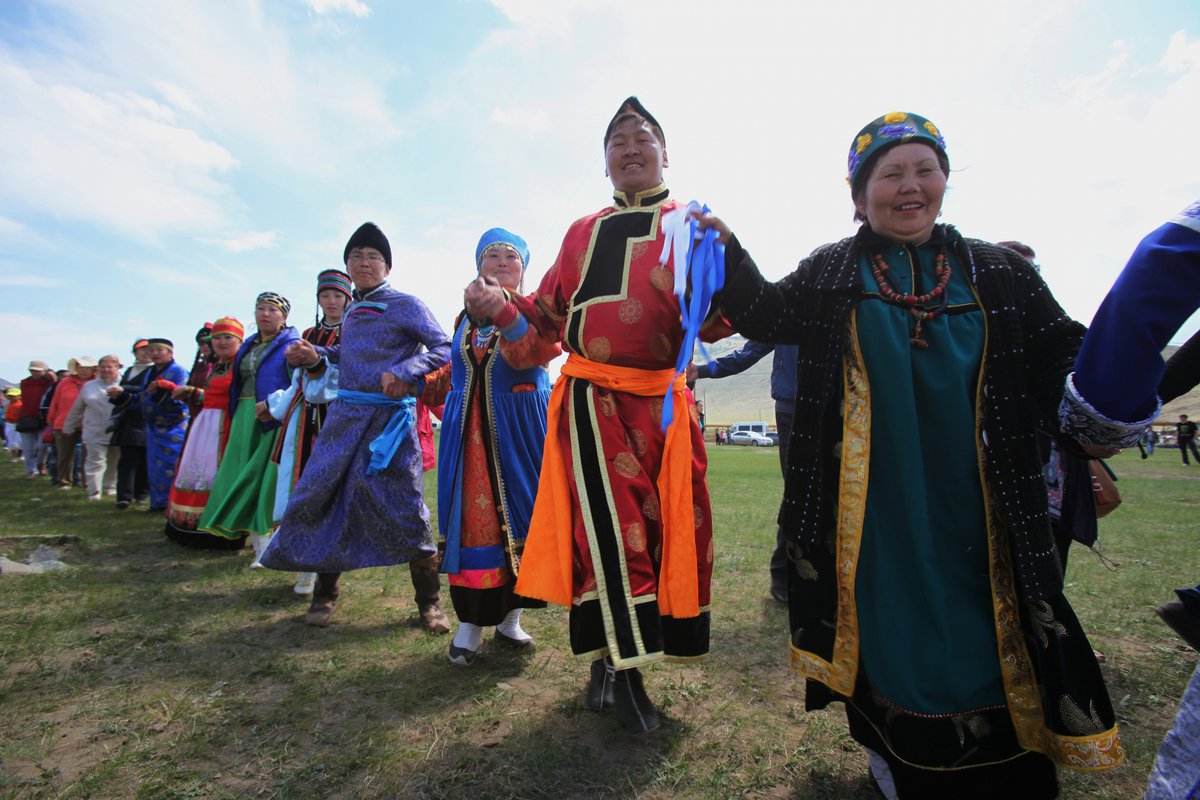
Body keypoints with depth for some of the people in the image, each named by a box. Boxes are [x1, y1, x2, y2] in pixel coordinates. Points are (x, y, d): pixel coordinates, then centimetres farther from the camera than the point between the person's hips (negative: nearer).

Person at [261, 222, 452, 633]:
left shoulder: (405, 305, -2)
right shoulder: (350, 313, 17)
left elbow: (443, 348, -10)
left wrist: (405, 372, -23)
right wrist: (315, 357, 8)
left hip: (389, 418, -6)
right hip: (344, 415, 7)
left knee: (401, 505, -7)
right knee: (322, 495, 6)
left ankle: (429, 602, 9)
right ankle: (325, 593, 26)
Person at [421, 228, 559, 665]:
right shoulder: (466, 317, 15)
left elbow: (532, 351, -24)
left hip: (518, 429, -3)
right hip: (467, 430, 3)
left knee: (515, 513, 3)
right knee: (470, 518, 2)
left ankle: (509, 614, 20)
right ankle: (470, 620, 14)